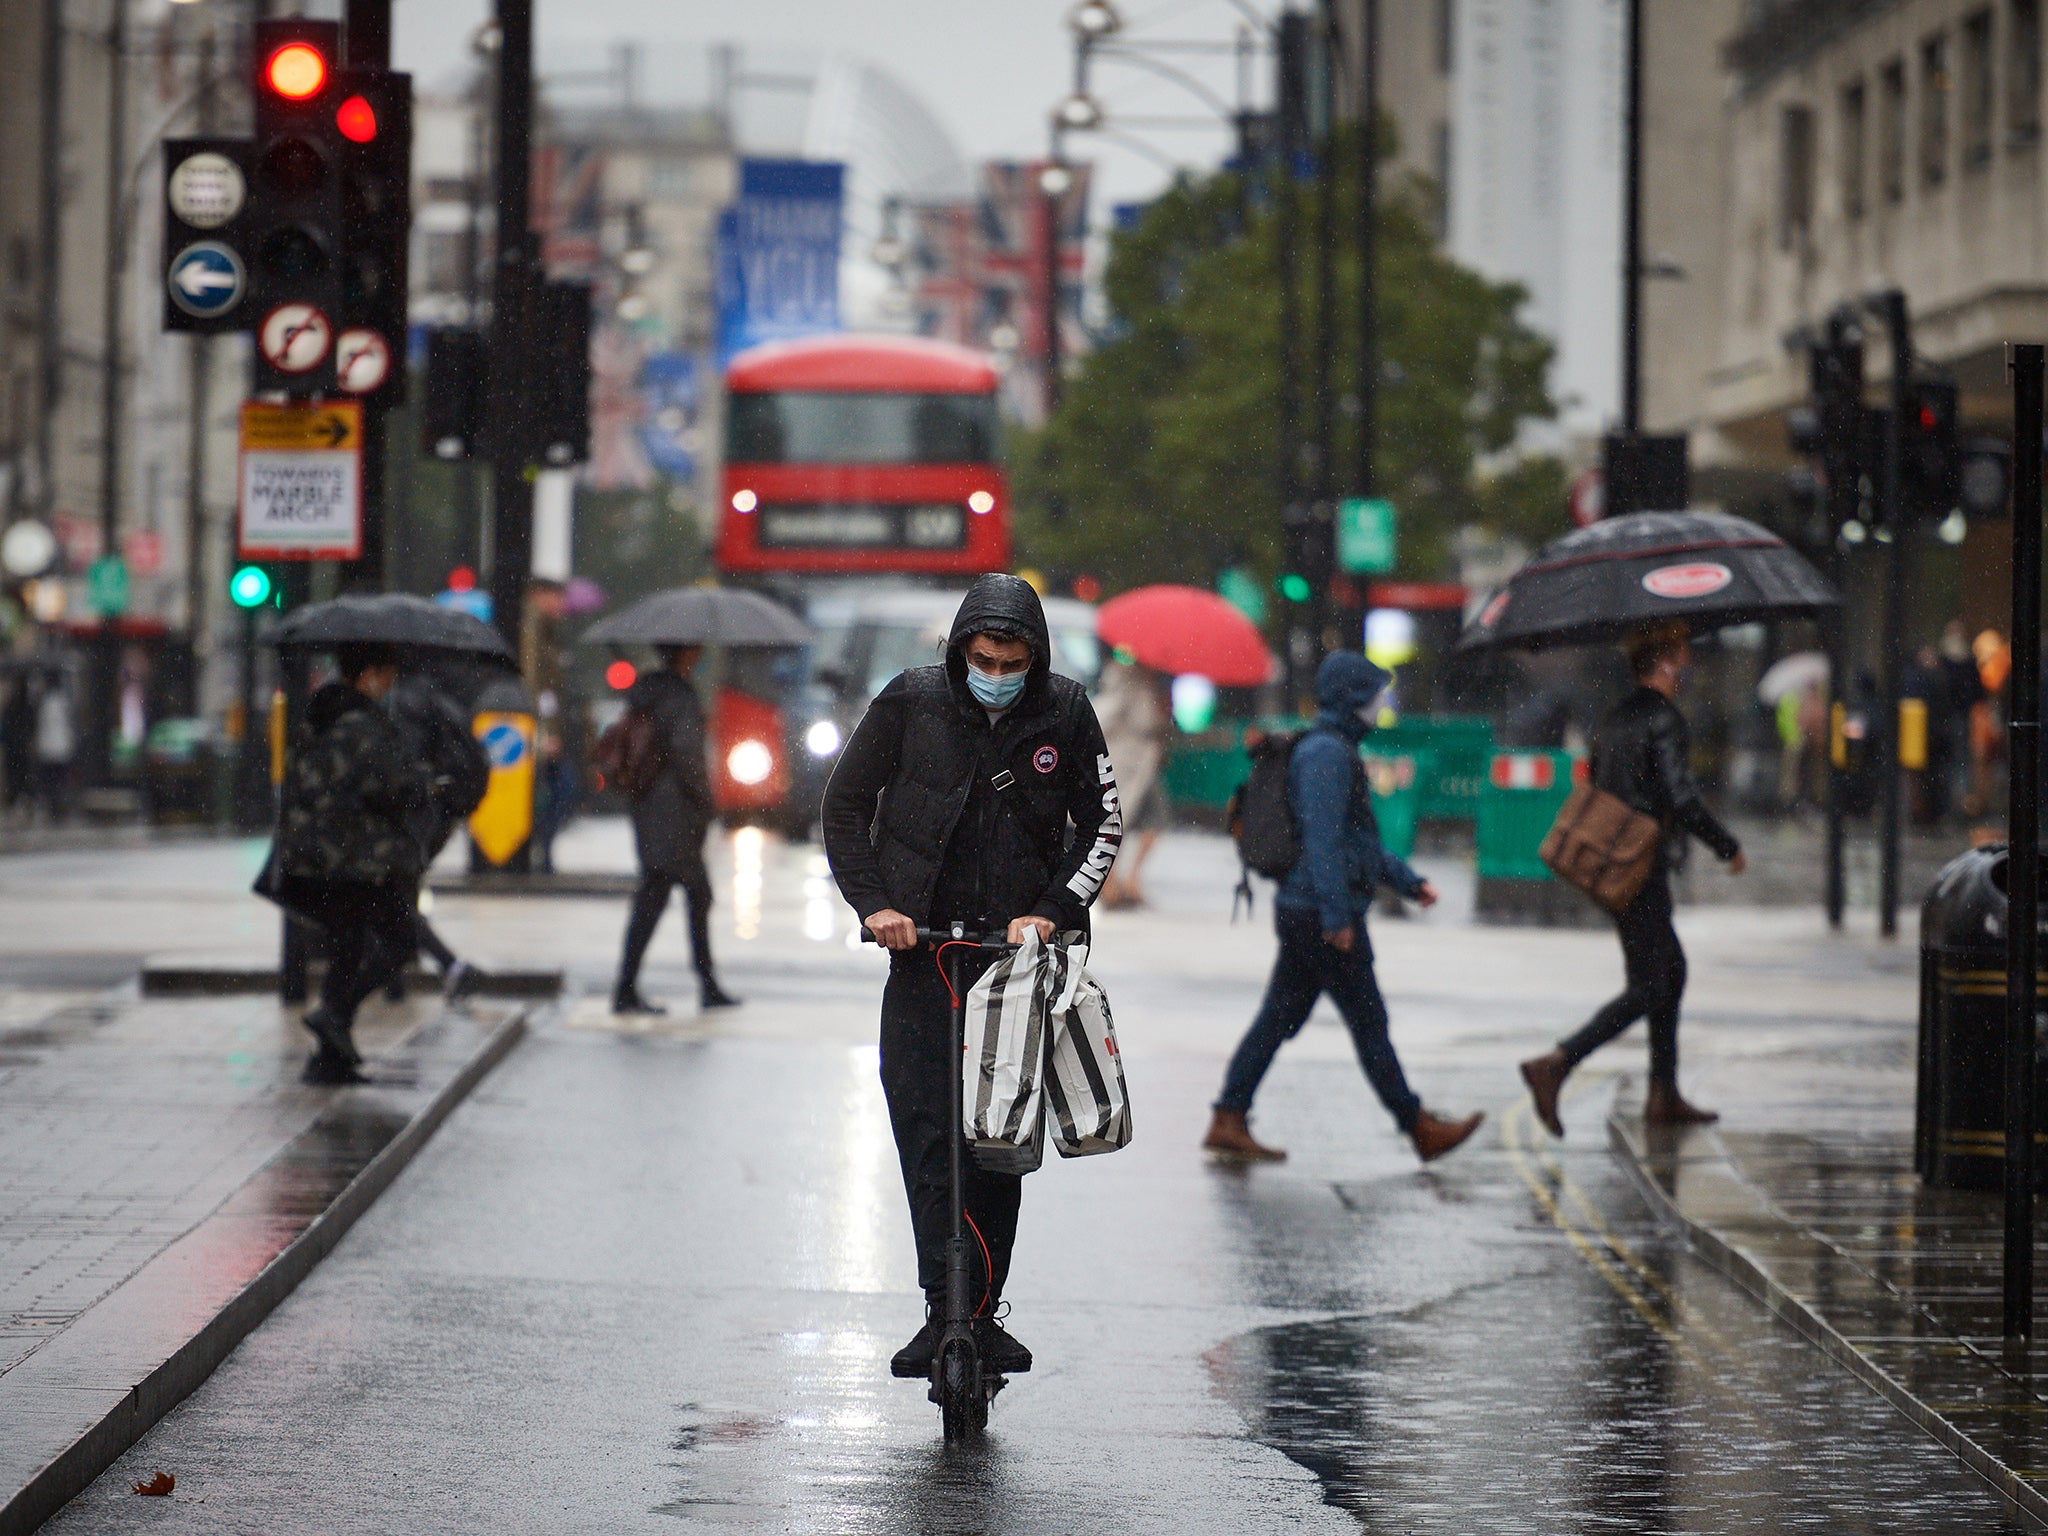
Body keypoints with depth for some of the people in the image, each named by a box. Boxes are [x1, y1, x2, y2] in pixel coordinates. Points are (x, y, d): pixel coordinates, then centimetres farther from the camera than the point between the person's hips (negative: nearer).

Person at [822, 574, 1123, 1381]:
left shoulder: (1066, 713, 0)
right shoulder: (911, 701, -2)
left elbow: (1103, 825, 7)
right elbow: (845, 805, 6)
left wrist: (1052, 912, -6)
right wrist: (874, 902, -5)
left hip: (1021, 951, 1)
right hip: (922, 947, -1)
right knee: (926, 1131, -12)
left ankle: (982, 1314, 8)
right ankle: (945, 1311, -15)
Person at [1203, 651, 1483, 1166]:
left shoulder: (1335, 751, 19)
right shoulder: (1326, 753, -15)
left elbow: (1358, 838, 27)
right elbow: (1322, 838, -22)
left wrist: (1410, 881, 25)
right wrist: (1337, 916, -24)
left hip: (1299, 912, 10)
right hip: (1324, 913, -10)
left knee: (1279, 1019, 8)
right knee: (1369, 1023, -2)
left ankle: (1229, 1123, 6)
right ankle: (1421, 1129, 5)